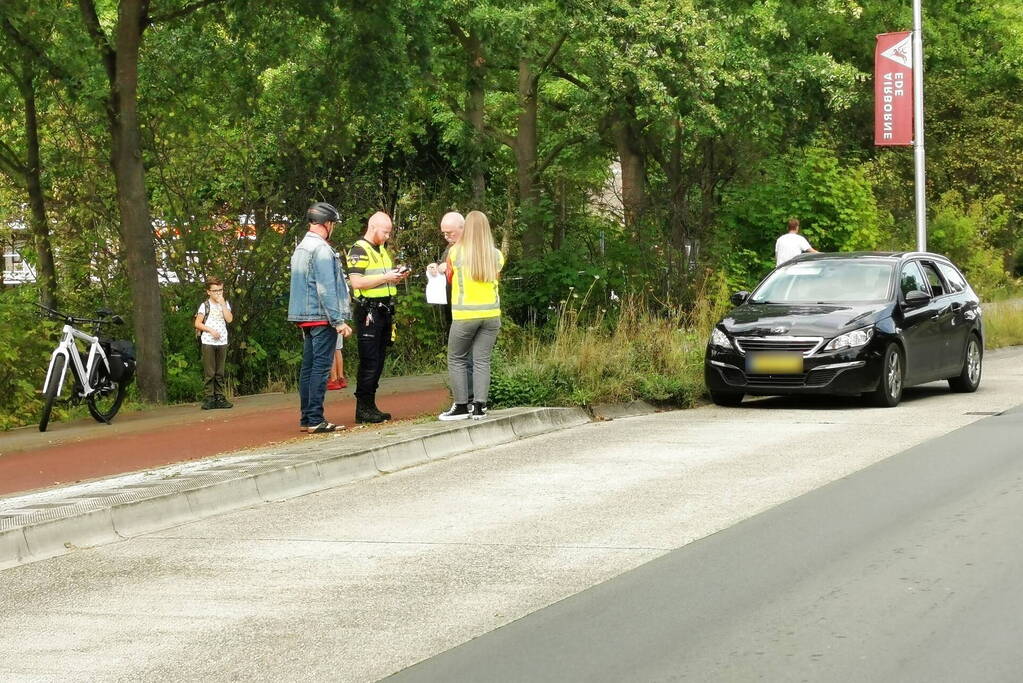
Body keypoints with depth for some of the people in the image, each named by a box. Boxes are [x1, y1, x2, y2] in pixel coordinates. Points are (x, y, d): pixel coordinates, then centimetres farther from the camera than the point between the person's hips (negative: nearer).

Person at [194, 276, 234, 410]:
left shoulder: (225, 304, 11)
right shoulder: (205, 305, -1)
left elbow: (229, 319, -4)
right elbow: (197, 323, -4)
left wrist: (222, 304, -7)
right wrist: (211, 330, -12)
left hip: (222, 342, 4)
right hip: (208, 342, -4)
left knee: (220, 372, 7)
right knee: (209, 372, -5)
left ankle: (219, 398, 9)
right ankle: (208, 398, -4)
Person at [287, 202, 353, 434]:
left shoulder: (300, 248, 17)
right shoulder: (321, 249, -12)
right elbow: (326, 289, -18)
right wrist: (339, 320, -17)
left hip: (304, 317, 9)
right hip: (322, 317, -9)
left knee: (308, 367, 10)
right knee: (321, 367, -9)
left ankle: (306, 418, 11)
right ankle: (315, 420, -11)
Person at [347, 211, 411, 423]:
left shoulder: (382, 249, 20)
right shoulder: (359, 250, -9)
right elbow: (356, 281, -20)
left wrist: (398, 276, 7)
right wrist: (385, 277, -19)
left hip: (384, 310, 9)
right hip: (369, 312, -9)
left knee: (379, 361, 10)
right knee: (369, 361, -9)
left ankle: (370, 406, 15)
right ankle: (362, 408, -5)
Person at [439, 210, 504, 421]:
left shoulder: (455, 252, -3)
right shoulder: (496, 255, 3)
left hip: (465, 315, -3)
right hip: (491, 314, 3)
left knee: (457, 360, 8)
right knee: (482, 360, 6)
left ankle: (461, 406, 6)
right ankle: (479, 407, 3)